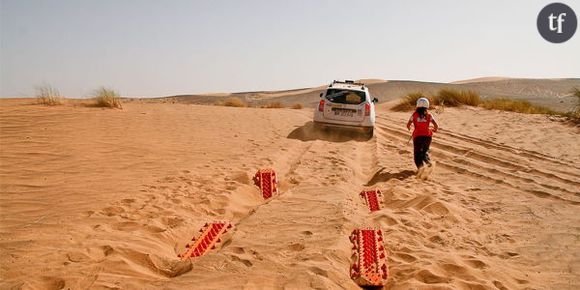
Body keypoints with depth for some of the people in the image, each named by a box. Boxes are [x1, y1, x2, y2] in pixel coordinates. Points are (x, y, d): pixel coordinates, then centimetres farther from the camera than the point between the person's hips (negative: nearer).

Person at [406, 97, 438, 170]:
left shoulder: (414, 115, 3)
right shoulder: (429, 115, 3)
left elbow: (408, 125, 2)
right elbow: (436, 125, -5)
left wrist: (409, 128, 26)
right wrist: (435, 129, 18)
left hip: (417, 136, -1)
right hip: (427, 136, 1)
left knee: (417, 152, 5)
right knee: (425, 151, 20)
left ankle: (420, 165, -21)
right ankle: (427, 160, -10)